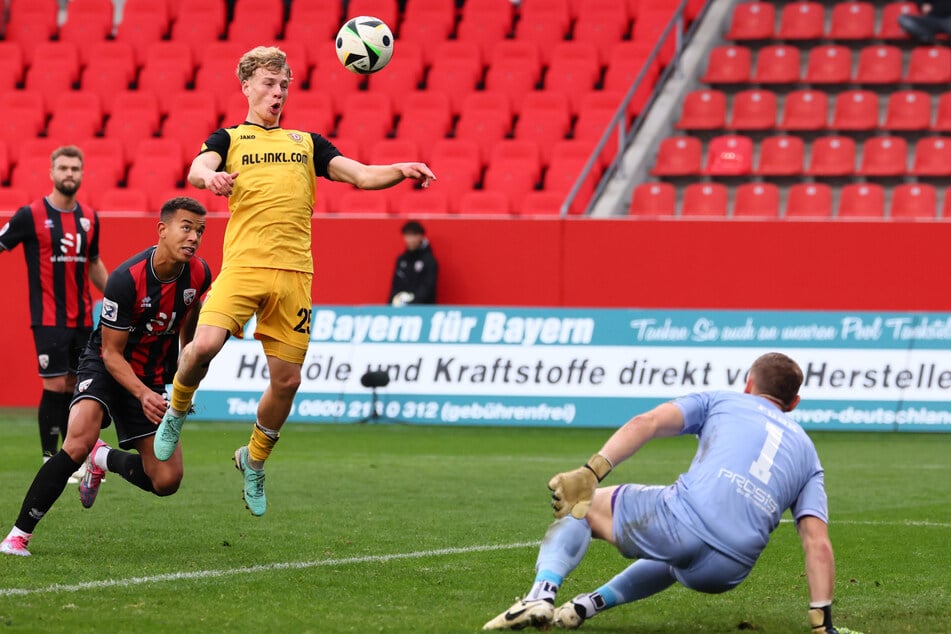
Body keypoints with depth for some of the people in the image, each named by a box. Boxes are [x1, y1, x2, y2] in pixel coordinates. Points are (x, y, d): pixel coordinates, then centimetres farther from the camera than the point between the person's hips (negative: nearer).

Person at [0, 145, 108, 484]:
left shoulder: (89, 218, 9)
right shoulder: (31, 215, -7)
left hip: (82, 319, 5)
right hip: (49, 318, -5)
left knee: (75, 386, 8)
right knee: (55, 386, -8)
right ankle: (50, 460, 0)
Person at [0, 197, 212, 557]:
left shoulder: (198, 274, -11)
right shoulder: (126, 279, -27)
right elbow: (112, 353, -21)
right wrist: (142, 394, -36)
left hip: (152, 379, 5)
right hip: (107, 367, -5)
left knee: (166, 481, -6)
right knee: (79, 442, -33)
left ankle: (103, 459, 26)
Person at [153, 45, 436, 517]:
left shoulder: (306, 143, 22)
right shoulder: (228, 139, 14)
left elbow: (360, 175, 13)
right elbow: (198, 170, -6)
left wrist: (401, 171, -7)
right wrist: (211, 177, -31)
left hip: (293, 271, 3)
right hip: (242, 265, -3)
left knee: (286, 379, 0)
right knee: (205, 344, -25)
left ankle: (254, 459, 25)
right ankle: (176, 411, 6)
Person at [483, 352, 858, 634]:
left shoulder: (719, 401, 23)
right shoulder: (807, 453, 27)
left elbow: (647, 423, 3)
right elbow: (817, 542, 13)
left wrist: (591, 473, -4)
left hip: (682, 519, -3)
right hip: (726, 572, 3)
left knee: (583, 505, 23)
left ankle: (542, 595, -3)